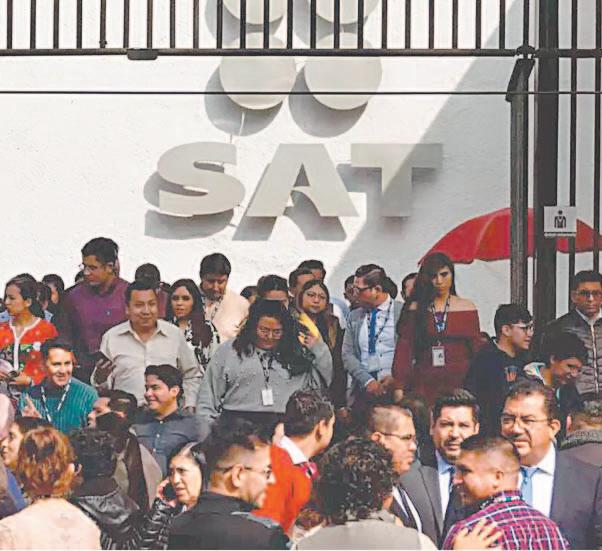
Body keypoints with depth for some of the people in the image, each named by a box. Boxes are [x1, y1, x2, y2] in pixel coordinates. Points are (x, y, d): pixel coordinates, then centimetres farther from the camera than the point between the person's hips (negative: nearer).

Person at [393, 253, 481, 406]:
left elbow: (476, 350, 9)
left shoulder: (467, 308, 8)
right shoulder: (415, 309, 7)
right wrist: (399, 387, -9)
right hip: (424, 385, 0)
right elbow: (404, 349, 2)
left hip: (460, 382, 0)